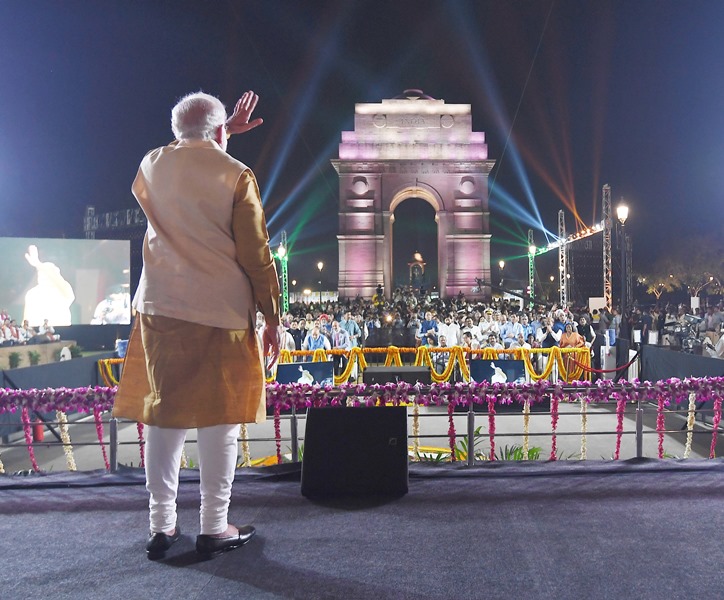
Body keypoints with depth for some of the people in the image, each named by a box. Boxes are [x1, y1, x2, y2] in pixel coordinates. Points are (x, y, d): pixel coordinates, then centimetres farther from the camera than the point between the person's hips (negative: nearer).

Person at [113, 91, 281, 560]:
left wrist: (225, 132, 38)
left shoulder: (151, 167, 9)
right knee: (218, 419, 4)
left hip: (160, 309, 5)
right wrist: (273, 318, 0)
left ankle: (162, 526, 19)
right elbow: (257, 255, -7)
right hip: (220, 312, -4)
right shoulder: (236, 174, -5)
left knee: (163, 415, 10)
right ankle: (215, 528, 13)